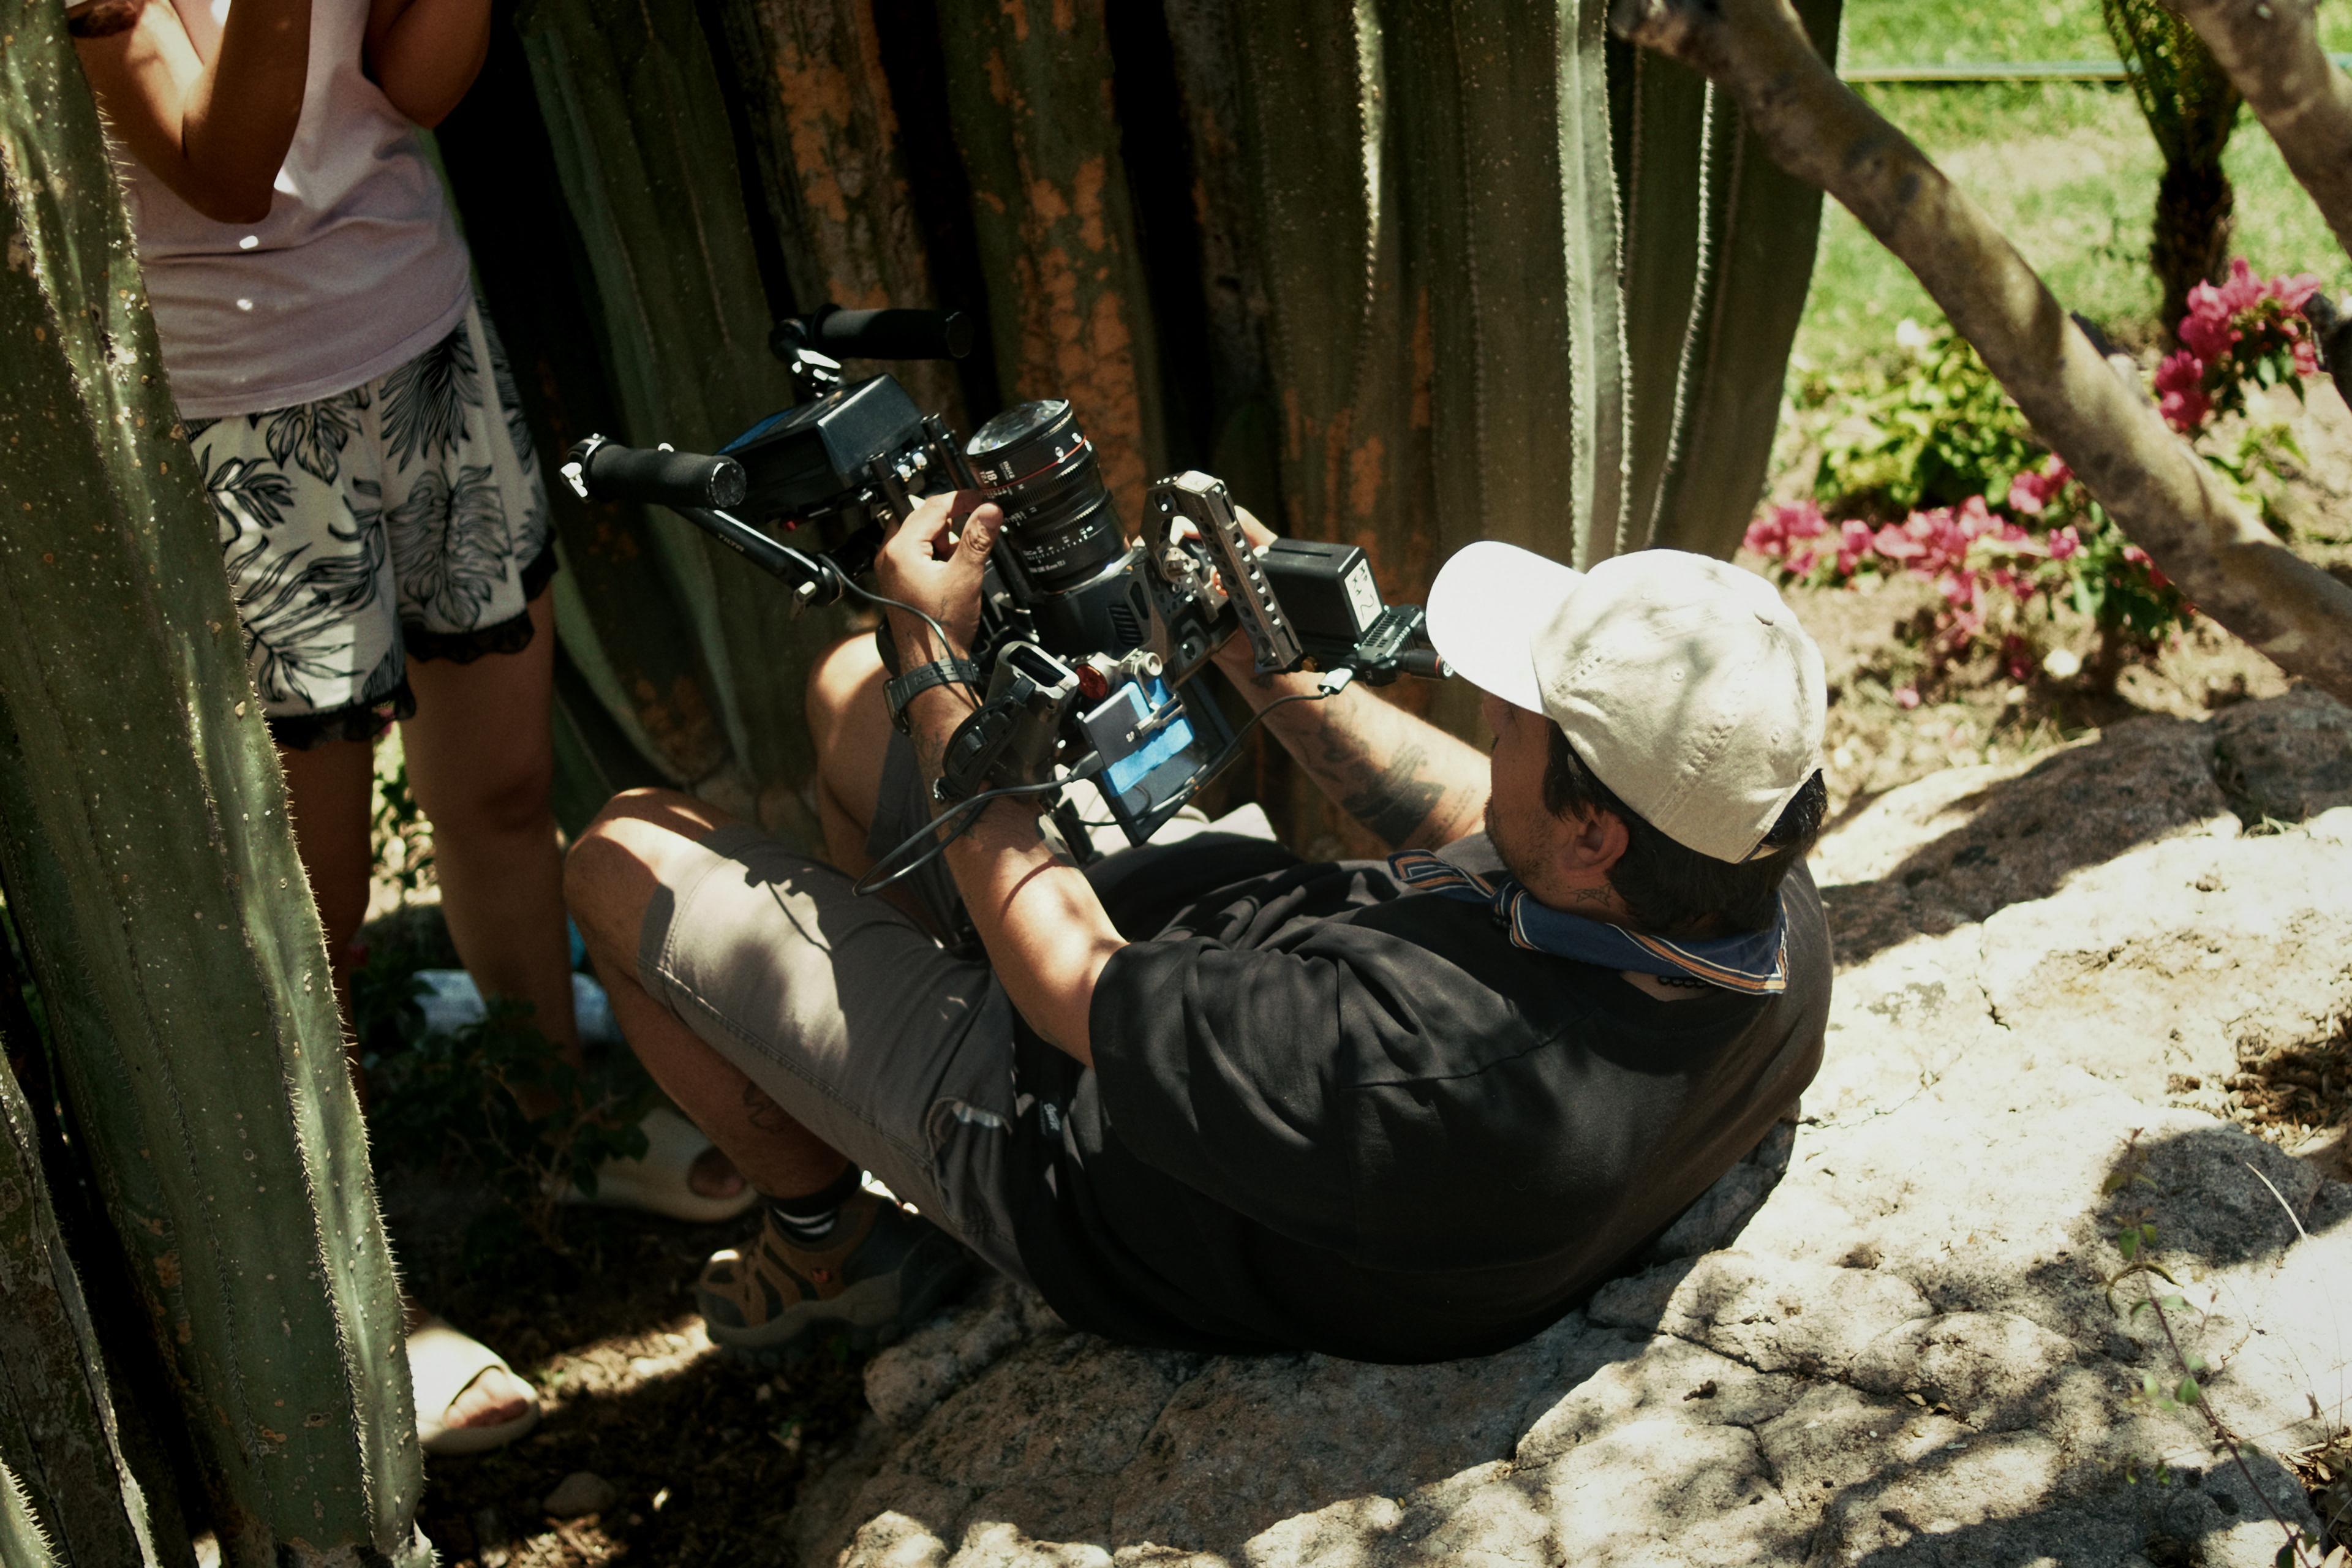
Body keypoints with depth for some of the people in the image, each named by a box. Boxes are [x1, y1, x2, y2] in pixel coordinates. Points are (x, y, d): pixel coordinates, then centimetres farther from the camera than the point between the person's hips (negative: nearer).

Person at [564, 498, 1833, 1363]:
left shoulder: (1454, 1084, -45)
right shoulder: (1772, 918, -20)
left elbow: (1070, 977, -30)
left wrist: (933, 650, -19)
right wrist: (1269, 666, 1)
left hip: (1045, 1112, -7)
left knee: (626, 858, 6)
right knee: (853, 686, 22)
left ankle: (823, 1240, 28)